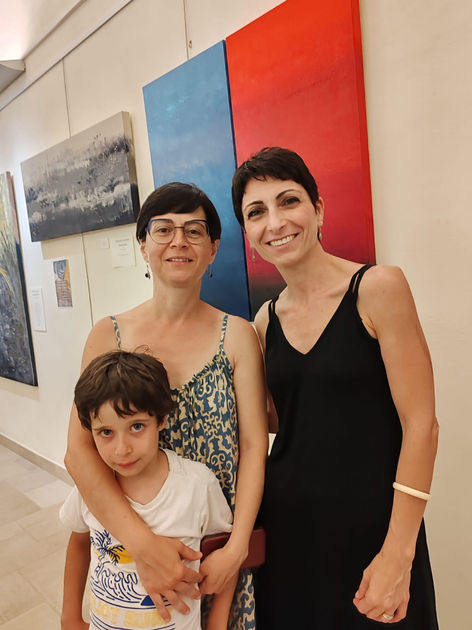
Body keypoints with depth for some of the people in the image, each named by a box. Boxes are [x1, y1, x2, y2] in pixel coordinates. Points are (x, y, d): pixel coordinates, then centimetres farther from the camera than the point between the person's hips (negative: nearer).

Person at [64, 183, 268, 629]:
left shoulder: (236, 335, -8)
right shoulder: (108, 335, -7)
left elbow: (255, 447, -9)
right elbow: (79, 450, -13)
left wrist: (236, 547, -16)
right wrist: (141, 541, -22)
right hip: (130, 543, 1)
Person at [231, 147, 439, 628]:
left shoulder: (377, 288, -14)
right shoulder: (266, 322, 1)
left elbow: (420, 425, -14)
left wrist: (398, 555, -14)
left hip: (370, 523, -4)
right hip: (288, 522, 5)